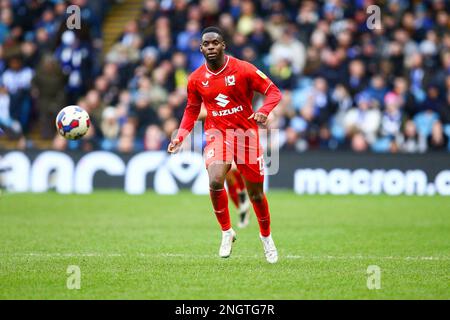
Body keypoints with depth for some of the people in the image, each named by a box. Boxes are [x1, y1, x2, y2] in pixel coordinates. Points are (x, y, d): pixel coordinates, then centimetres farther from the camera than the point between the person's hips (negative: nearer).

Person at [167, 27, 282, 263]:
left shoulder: (243, 70, -9)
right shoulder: (196, 79, 1)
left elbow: (273, 91, -6)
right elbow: (192, 110, 15)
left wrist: (264, 111, -26)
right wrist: (180, 137, 1)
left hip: (246, 132, -1)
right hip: (217, 133, 1)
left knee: (256, 192, 7)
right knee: (215, 181, -26)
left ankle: (266, 236, 33)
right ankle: (226, 232, -5)